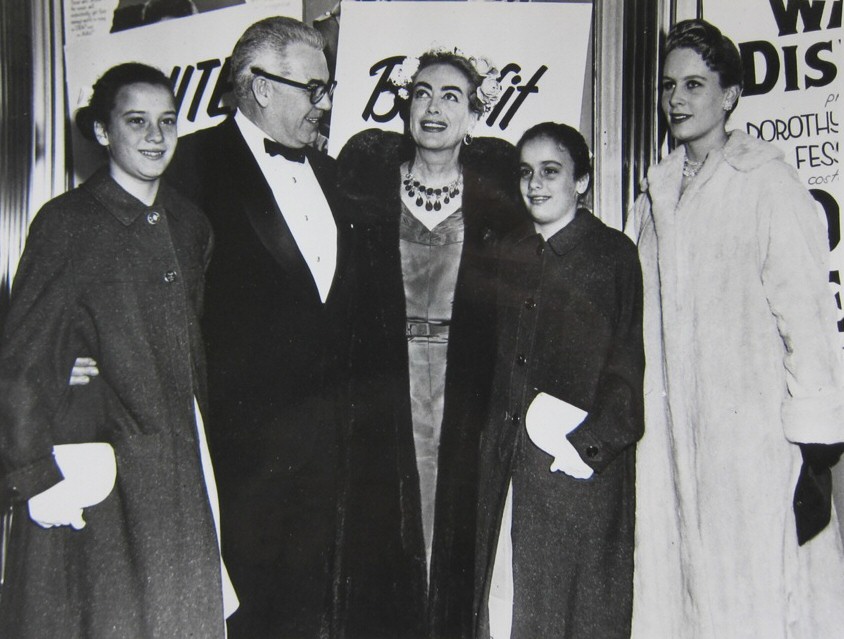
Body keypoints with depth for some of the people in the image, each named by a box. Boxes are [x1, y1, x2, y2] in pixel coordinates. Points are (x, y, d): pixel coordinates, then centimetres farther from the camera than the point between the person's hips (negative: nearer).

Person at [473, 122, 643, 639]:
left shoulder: (615, 253, -1)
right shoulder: (510, 253, 12)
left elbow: (629, 363, -6)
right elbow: (496, 357, 13)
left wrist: (591, 442, -14)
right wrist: (498, 436, 4)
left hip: (582, 461, -4)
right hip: (507, 457, 4)